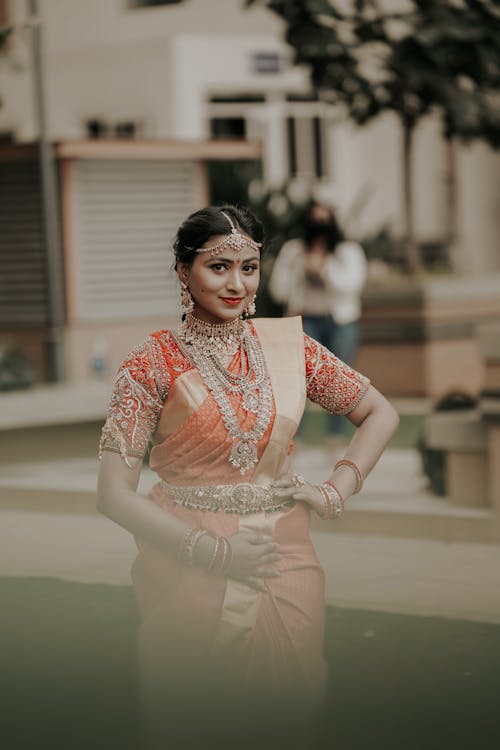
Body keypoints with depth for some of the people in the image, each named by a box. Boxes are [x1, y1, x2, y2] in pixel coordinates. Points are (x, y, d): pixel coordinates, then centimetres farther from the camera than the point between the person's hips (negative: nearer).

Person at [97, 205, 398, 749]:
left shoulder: (287, 345, 3)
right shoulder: (152, 363, -7)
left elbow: (380, 414, 14)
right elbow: (114, 494, -10)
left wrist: (335, 491, 1)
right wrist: (212, 551, -15)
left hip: (284, 564, 3)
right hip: (190, 575, -3)